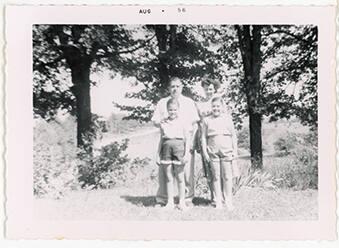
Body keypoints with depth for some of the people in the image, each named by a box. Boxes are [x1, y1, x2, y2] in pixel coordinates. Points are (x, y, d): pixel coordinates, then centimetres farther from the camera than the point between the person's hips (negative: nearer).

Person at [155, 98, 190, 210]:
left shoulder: (182, 122, 2)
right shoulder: (163, 123, 9)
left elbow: (187, 139, 2)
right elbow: (161, 140, 13)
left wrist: (186, 154, -7)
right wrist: (158, 155, 10)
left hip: (179, 148, -2)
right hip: (166, 148, 2)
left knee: (179, 177, 4)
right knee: (168, 177, 6)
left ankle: (182, 201, 15)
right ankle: (170, 202, 15)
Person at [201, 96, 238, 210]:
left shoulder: (227, 118, 7)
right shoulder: (207, 120, 7)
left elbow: (233, 136, 9)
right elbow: (204, 137, 8)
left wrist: (235, 150, 4)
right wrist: (205, 152, 1)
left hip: (226, 151, 0)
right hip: (213, 152, 0)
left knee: (227, 176, 2)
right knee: (216, 177, 4)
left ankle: (228, 200, 11)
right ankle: (218, 201, 12)